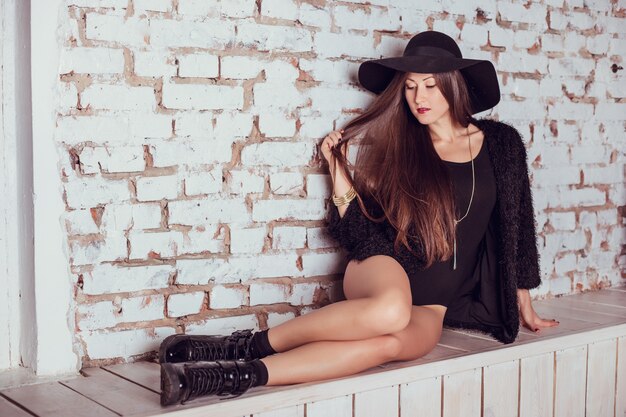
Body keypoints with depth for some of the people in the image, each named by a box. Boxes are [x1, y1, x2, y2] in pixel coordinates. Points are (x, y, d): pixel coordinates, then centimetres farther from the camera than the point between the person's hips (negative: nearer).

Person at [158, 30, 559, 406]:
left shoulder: (500, 143, 6)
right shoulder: (397, 145, 6)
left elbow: (513, 226, 13)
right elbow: (363, 232, 7)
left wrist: (524, 306, 18)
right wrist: (340, 171, -2)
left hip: (434, 307, 1)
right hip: (385, 265, -1)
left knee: (389, 342, -38)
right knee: (390, 310, -41)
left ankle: (242, 374, -42)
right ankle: (248, 346, -29)